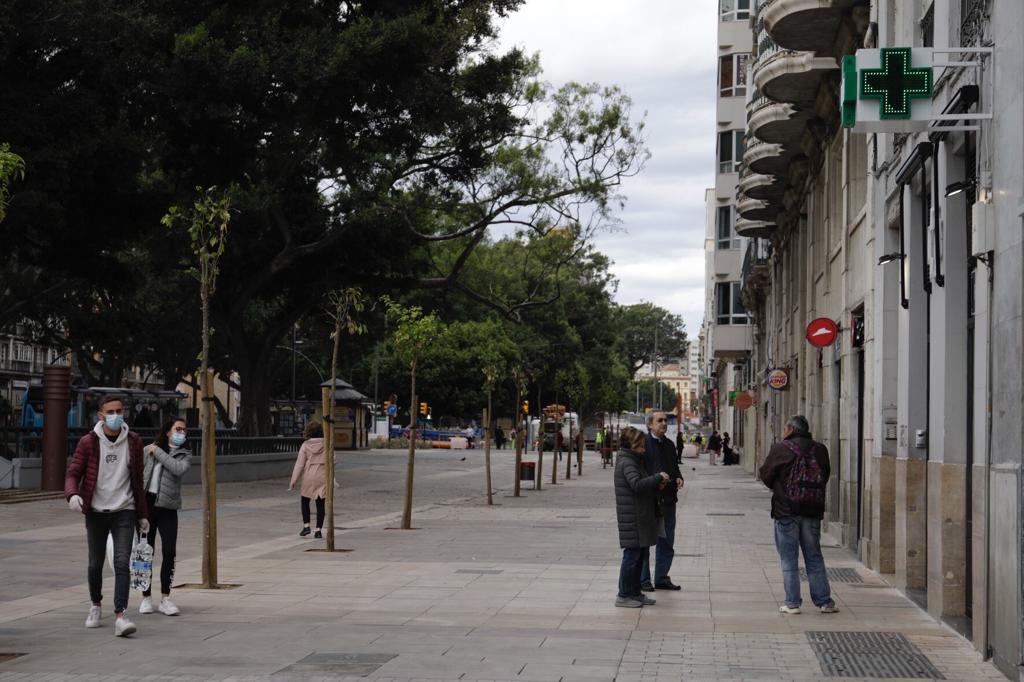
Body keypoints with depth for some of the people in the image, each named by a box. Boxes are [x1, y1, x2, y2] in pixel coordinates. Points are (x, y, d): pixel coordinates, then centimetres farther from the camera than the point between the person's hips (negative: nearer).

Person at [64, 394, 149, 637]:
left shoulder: (133, 442, 1)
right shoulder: (88, 442, -4)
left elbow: (137, 480, 9)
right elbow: (73, 473, -3)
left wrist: (142, 515, 11)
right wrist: (72, 495, -25)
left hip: (124, 511, 0)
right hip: (96, 512, 0)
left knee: (122, 563, -12)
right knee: (95, 564, 11)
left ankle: (120, 616, -17)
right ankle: (96, 605, 35)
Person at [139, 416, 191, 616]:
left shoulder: (185, 455, 7)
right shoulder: (147, 450, 8)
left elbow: (179, 469, -14)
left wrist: (158, 452, -9)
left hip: (167, 508, 0)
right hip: (146, 503, 0)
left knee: (169, 553, -6)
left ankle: (165, 598, 2)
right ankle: (146, 597, 15)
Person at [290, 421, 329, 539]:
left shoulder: (305, 445, -6)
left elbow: (300, 464, -7)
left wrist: (293, 480, -2)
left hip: (309, 477, -1)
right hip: (323, 477, 1)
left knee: (305, 501, 17)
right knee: (320, 504, 6)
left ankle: (306, 525, 7)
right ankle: (319, 530, 4)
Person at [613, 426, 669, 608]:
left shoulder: (637, 461, 17)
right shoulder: (626, 462, -14)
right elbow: (637, 484, -29)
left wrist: (657, 485, 5)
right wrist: (658, 477, -21)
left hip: (642, 516, 10)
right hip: (632, 516, -10)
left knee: (641, 553, 13)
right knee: (632, 554, -5)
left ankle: (635, 593, 21)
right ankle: (623, 595, 1)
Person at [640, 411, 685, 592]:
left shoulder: (669, 445, 15)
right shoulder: (643, 443, -10)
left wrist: (678, 478, 5)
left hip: (668, 499, 8)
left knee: (667, 542, 13)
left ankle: (661, 578, 23)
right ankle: (643, 579, 9)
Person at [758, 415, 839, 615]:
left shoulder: (781, 449, -7)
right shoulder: (820, 450, 4)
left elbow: (765, 475, 0)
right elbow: (825, 477, 12)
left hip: (786, 511, -4)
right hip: (813, 510, 4)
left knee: (789, 559, 3)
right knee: (814, 557, 12)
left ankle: (792, 603, 2)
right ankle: (824, 602, 12)